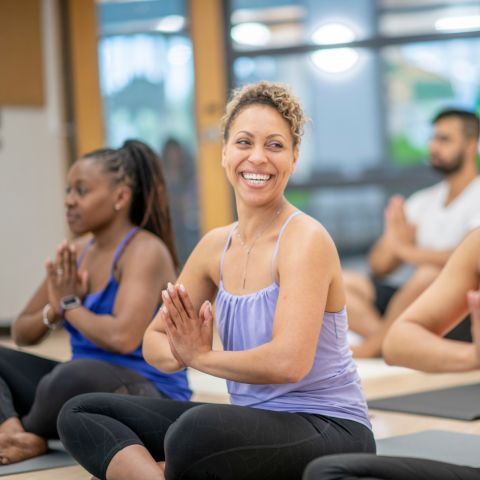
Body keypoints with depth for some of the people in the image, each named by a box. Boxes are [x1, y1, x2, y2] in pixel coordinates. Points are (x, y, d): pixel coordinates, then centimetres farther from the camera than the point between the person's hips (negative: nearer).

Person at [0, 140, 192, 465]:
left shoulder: (145, 251, -12)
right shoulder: (77, 254, 11)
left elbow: (123, 337, -29)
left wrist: (71, 306, -11)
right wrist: (55, 310, -9)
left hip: (152, 394, -8)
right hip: (85, 382, 9)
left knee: (74, 375, -40)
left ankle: (27, 434, -9)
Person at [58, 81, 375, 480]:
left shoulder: (305, 239, -14)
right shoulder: (217, 245, 8)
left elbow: (288, 362, -27)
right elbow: (155, 340, 14)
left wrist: (201, 356, -12)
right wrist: (178, 351, -10)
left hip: (330, 430, -8)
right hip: (252, 424, 8)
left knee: (195, 430, -40)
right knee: (81, 413, 0)